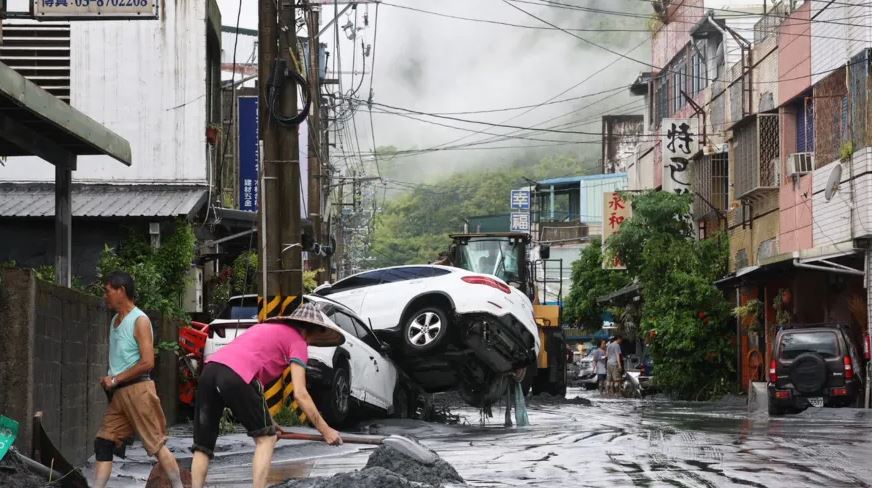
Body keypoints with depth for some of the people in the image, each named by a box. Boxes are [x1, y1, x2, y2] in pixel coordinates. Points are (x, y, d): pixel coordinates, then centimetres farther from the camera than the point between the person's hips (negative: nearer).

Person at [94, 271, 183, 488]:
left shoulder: (139, 320, -9)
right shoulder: (115, 320, 15)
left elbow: (147, 362, -16)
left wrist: (116, 379, -13)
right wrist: (109, 380, 5)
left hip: (137, 389, -8)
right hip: (118, 393, 8)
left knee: (156, 443, -5)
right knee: (103, 442, 2)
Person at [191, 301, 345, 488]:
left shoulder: (266, 328, 35)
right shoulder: (298, 341, 13)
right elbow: (300, 394, 4)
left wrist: (264, 420, 35)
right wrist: (326, 430, 10)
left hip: (209, 369, 7)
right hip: (235, 376, -7)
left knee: (202, 446, 12)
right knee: (266, 438, 9)